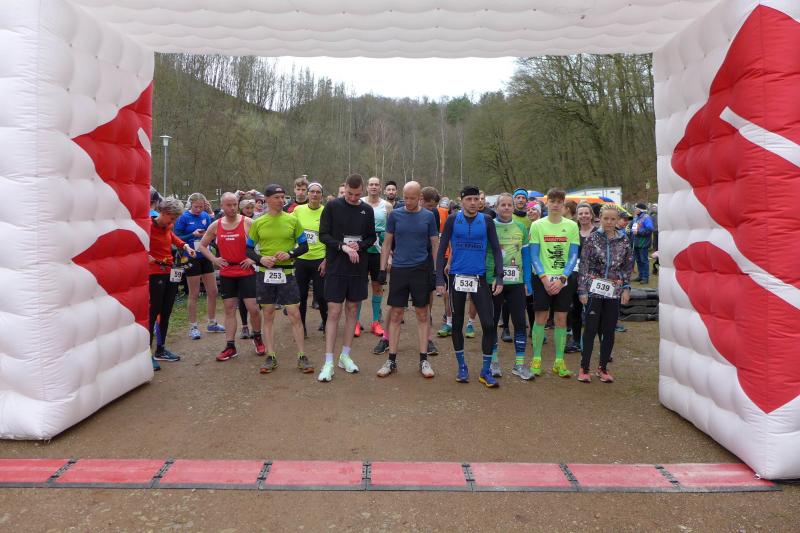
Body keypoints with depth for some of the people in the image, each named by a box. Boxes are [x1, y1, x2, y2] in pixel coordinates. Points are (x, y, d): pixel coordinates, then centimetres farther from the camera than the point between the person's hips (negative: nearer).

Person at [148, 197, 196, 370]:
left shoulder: (167, 227, 8)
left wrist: (185, 246, 15)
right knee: (153, 313, -7)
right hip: (155, 274, -8)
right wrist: (147, 255, -24)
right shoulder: (148, 225, -14)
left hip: (171, 273, 8)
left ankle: (160, 350, 23)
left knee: (166, 313, 12)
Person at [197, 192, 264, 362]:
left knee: (253, 308, -4)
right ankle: (230, 346, 13)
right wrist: (213, 259, 2)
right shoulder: (215, 226, 3)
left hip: (246, 272, -3)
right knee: (229, 309, 7)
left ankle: (257, 337, 22)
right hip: (226, 274, 3)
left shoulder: (247, 222, -7)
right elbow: (202, 245, 16)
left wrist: (254, 258, -12)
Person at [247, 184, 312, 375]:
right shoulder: (258, 223, 3)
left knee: (295, 315, -2)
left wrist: (290, 254, -13)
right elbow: (248, 249, 8)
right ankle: (271, 357, 16)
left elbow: (304, 246, 5)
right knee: (268, 315, 7)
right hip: (265, 273, 1)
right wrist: (260, 259, -11)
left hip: (287, 273, -1)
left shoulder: (292, 220, 1)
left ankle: (302, 357, 6)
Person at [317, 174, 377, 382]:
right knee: (334, 312, -4)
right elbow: (323, 234, -6)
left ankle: (345, 355, 22)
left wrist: (359, 245, -11)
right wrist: (343, 246, -20)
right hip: (336, 268, -3)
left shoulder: (367, 210, 5)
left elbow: (372, 237, 9)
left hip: (358, 269, 3)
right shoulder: (332, 206, -4)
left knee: (352, 310, 10)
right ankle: (328, 362, 1)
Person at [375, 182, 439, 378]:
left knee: (422, 314, 6)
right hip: (399, 270, 1)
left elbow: (435, 244, 5)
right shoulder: (395, 215, 3)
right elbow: (387, 243, 6)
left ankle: (423, 360, 15)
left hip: (421, 270, 0)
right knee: (395, 314, 4)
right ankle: (391, 360, 13)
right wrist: (382, 269, 0)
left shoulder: (428, 216, 2)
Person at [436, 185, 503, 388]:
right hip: (456, 278, 0)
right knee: (457, 323, 10)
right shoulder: (453, 220, -1)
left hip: (480, 278, 0)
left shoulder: (486, 221, 2)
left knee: (489, 324, -5)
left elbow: (496, 249, 4)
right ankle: (462, 366, 27)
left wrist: (499, 277, -6)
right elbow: (442, 250, 0)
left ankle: (486, 371, 10)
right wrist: (440, 279, -6)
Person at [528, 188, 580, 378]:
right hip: (542, 278, -1)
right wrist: (545, 278, -13)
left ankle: (559, 361, 14)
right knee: (540, 317, 1)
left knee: (561, 318, 5)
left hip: (564, 279, 1)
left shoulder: (571, 226, 2)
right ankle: (536, 359, 11)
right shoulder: (537, 225, -1)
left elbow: (573, 256, 0)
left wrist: (562, 278, -11)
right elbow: (534, 255, -2)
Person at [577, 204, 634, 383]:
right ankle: (584, 368, 11)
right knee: (591, 329, 0)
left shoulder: (623, 240, 4)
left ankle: (603, 367, 21)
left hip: (614, 292, 3)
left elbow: (628, 266, 10)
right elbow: (584, 265, -4)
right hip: (594, 289, -3)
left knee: (609, 331, 8)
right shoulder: (592, 238, -4)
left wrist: (626, 288, 3)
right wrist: (582, 290, -8)